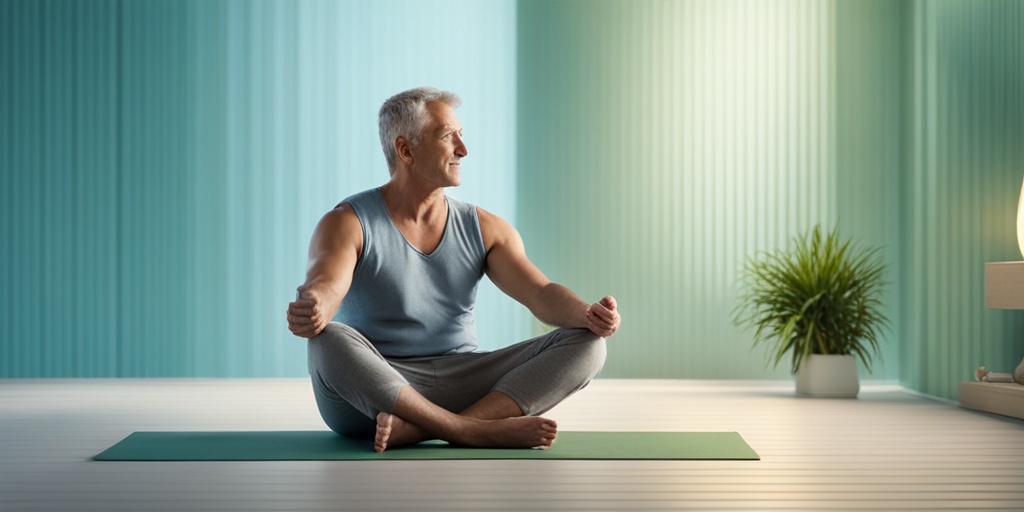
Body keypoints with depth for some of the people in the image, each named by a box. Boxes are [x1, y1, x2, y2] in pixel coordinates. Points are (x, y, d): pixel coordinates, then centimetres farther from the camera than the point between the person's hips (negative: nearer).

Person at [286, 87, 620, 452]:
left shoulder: (484, 228, 9)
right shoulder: (348, 223, -3)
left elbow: (542, 294, -3)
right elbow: (324, 289, -22)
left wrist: (587, 314, -26)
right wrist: (310, 311, -48)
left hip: (461, 386, 4)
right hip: (372, 392, -4)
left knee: (585, 344, -15)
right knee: (329, 341, -36)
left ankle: (417, 428, -32)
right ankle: (479, 431, -31)